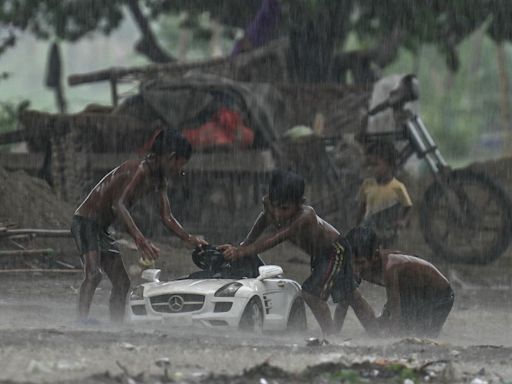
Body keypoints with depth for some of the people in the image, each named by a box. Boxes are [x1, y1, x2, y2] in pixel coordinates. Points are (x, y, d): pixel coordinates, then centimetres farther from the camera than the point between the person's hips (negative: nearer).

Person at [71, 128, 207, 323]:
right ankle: (82, 319, -38)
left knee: (122, 283, 8)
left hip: (101, 230, 10)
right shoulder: (140, 169, -20)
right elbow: (118, 204, -32)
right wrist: (140, 239, -41)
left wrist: (189, 239, 2)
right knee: (93, 274, -28)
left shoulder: (159, 180, 10)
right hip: (86, 222, -10)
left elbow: (167, 218, 15)